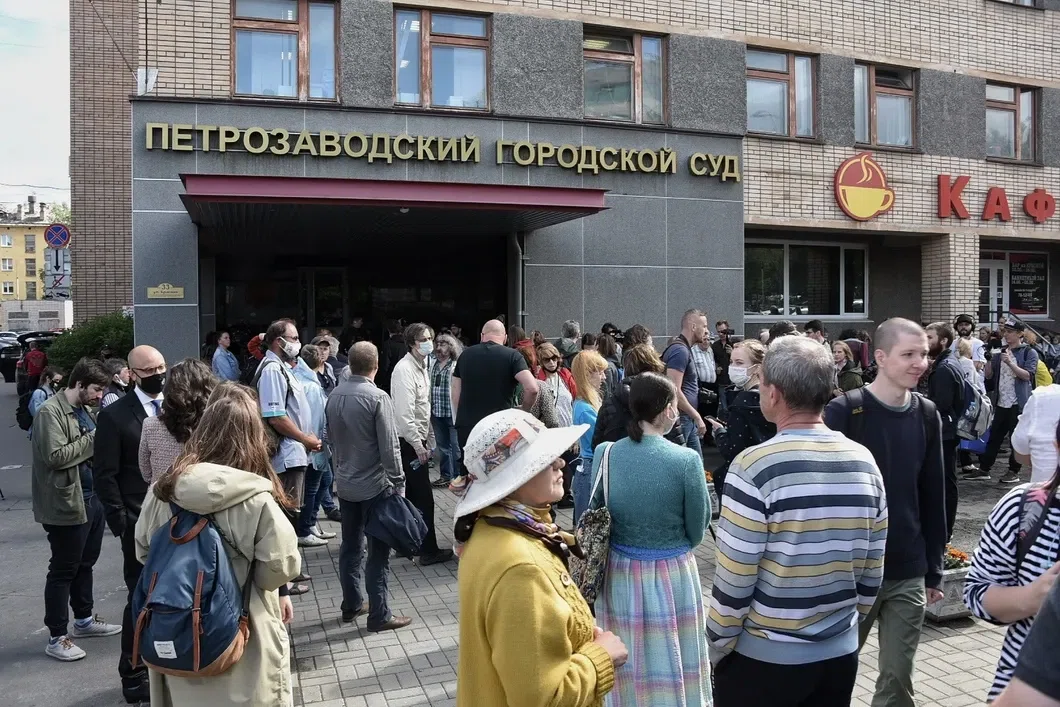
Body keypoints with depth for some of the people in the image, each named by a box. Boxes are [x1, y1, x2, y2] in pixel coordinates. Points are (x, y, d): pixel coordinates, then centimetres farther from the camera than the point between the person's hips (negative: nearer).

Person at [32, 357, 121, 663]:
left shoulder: (86, 410, 12)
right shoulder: (50, 411, -14)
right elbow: (56, 456, -23)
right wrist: (92, 439, -18)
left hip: (92, 497, 8)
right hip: (67, 502, -8)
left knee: (86, 562, 19)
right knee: (63, 569, 2)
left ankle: (84, 620, 34)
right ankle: (57, 637, 13)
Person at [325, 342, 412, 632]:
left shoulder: (333, 397, 2)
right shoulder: (378, 398, -18)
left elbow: (331, 439, 12)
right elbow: (389, 447, -17)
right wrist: (398, 482, -8)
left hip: (345, 485, 7)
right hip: (375, 485, -7)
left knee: (351, 547, 17)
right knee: (378, 552, 2)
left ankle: (351, 605, 28)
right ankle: (379, 615, 9)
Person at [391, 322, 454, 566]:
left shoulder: (423, 368, 13)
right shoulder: (404, 369, -17)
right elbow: (404, 413, -22)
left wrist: (430, 440, 16)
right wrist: (418, 445, -20)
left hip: (419, 440, 9)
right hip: (409, 442, -9)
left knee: (411, 495, 16)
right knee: (424, 498, -4)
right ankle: (429, 551, 4)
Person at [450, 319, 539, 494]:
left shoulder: (466, 354, 9)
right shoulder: (512, 356, -4)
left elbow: (455, 392, 11)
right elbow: (532, 388, -17)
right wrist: (524, 410, 0)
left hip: (466, 425, 4)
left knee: (467, 470, 14)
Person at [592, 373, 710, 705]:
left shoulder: (604, 454, -9)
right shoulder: (686, 460, -17)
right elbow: (697, 531, -7)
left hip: (618, 576, 3)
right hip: (672, 578, -3)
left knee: (625, 670, 21)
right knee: (671, 670, 17)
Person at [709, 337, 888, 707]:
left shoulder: (755, 466, -21)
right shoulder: (864, 461, -4)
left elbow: (734, 580, -17)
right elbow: (872, 571, 5)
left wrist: (716, 648, -3)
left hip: (762, 657, -5)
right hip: (840, 655, 5)